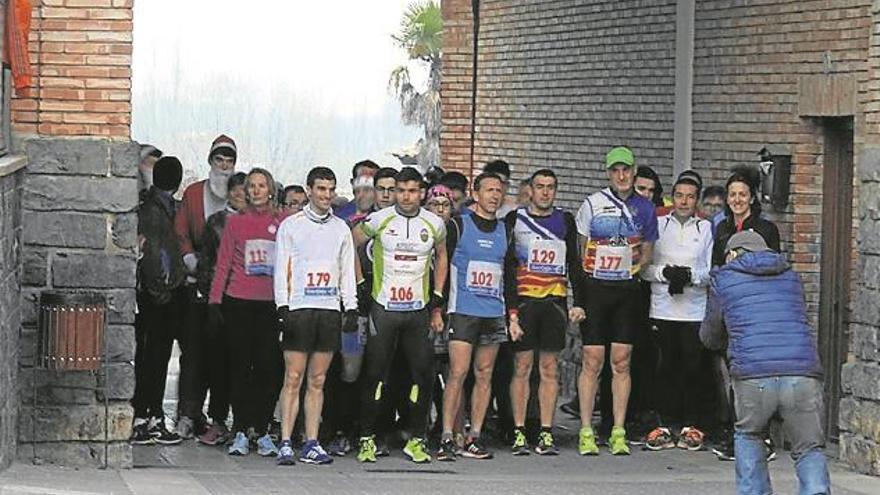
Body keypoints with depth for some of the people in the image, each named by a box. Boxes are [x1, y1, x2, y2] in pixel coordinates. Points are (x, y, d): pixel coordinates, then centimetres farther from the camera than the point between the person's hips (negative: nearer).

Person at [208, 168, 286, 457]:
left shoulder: (283, 222, 6)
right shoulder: (235, 222, 7)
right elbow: (223, 264, 7)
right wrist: (214, 300, 1)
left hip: (272, 303, 0)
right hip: (239, 303, 0)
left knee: (269, 366, -2)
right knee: (240, 366, 2)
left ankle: (263, 432, 6)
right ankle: (241, 432, 6)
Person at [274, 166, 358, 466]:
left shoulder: (341, 229, 14)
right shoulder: (291, 226, 4)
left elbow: (347, 272, 16)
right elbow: (282, 270, 1)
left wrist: (351, 309, 6)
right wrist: (283, 307, -9)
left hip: (330, 310, 3)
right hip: (299, 308, -3)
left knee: (317, 381, 4)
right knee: (293, 378, -6)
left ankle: (311, 445, 5)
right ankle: (286, 444, -6)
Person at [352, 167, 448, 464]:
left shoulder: (434, 224, 3)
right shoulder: (378, 220, -4)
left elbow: (441, 258, 19)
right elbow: (352, 248, 8)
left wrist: (437, 303, 15)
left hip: (418, 311, 2)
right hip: (383, 308, -2)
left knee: (423, 377, -1)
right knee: (374, 375, -3)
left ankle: (416, 441, 8)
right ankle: (367, 439, 6)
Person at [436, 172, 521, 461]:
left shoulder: (504, 232, 15)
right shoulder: (458, 226, 1)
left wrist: (513, 316, 13)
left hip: (494, 314, 5)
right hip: (463, 312, -5)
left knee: (484, 375, 4)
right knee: (458, 373, -11)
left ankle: (474, 438, 8)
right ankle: (446, 438, -8)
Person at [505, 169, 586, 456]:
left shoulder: (565, 221, 12)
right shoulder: (515, 219, 5)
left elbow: (574, 264, 14)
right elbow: (505, 264, 4)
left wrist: (579, 302, 6)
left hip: (555, 300, 2)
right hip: (523, 299, -2)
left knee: (549, 368, 2)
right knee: (522, 366, -2)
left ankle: (546, 433, 4)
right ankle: (519, 434, 2)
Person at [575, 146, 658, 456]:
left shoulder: (645, 209, 8)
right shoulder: (592, 204, 1)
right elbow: (579, 250, 5)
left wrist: (636, 265, -1)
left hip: (627, 290, 2)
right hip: (595, 288, -2)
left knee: (622, 362, 3)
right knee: (592, 362, -4)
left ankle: (618, 433, 6)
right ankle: (586, 433, 1)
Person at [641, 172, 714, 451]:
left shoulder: (706, 229, 10)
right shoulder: (657, 225, 11)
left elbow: (713, 271, 4)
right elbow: (644, 268, 6)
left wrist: (691, 276, -14)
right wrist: (666, 273, -11)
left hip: (695, 310, 0)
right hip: (663, 309, 0)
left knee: (693, 369, -1)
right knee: (665, 367, 0)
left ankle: (690, 427, 6)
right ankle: (663, 426, 4)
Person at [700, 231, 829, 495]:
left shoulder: (724, 279, 18)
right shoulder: (791, 276, 25)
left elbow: (710, 338, 28)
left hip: (753, 377, -1)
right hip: (803, 375, 1)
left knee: (748, 436, 25)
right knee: (809, 448, 11)